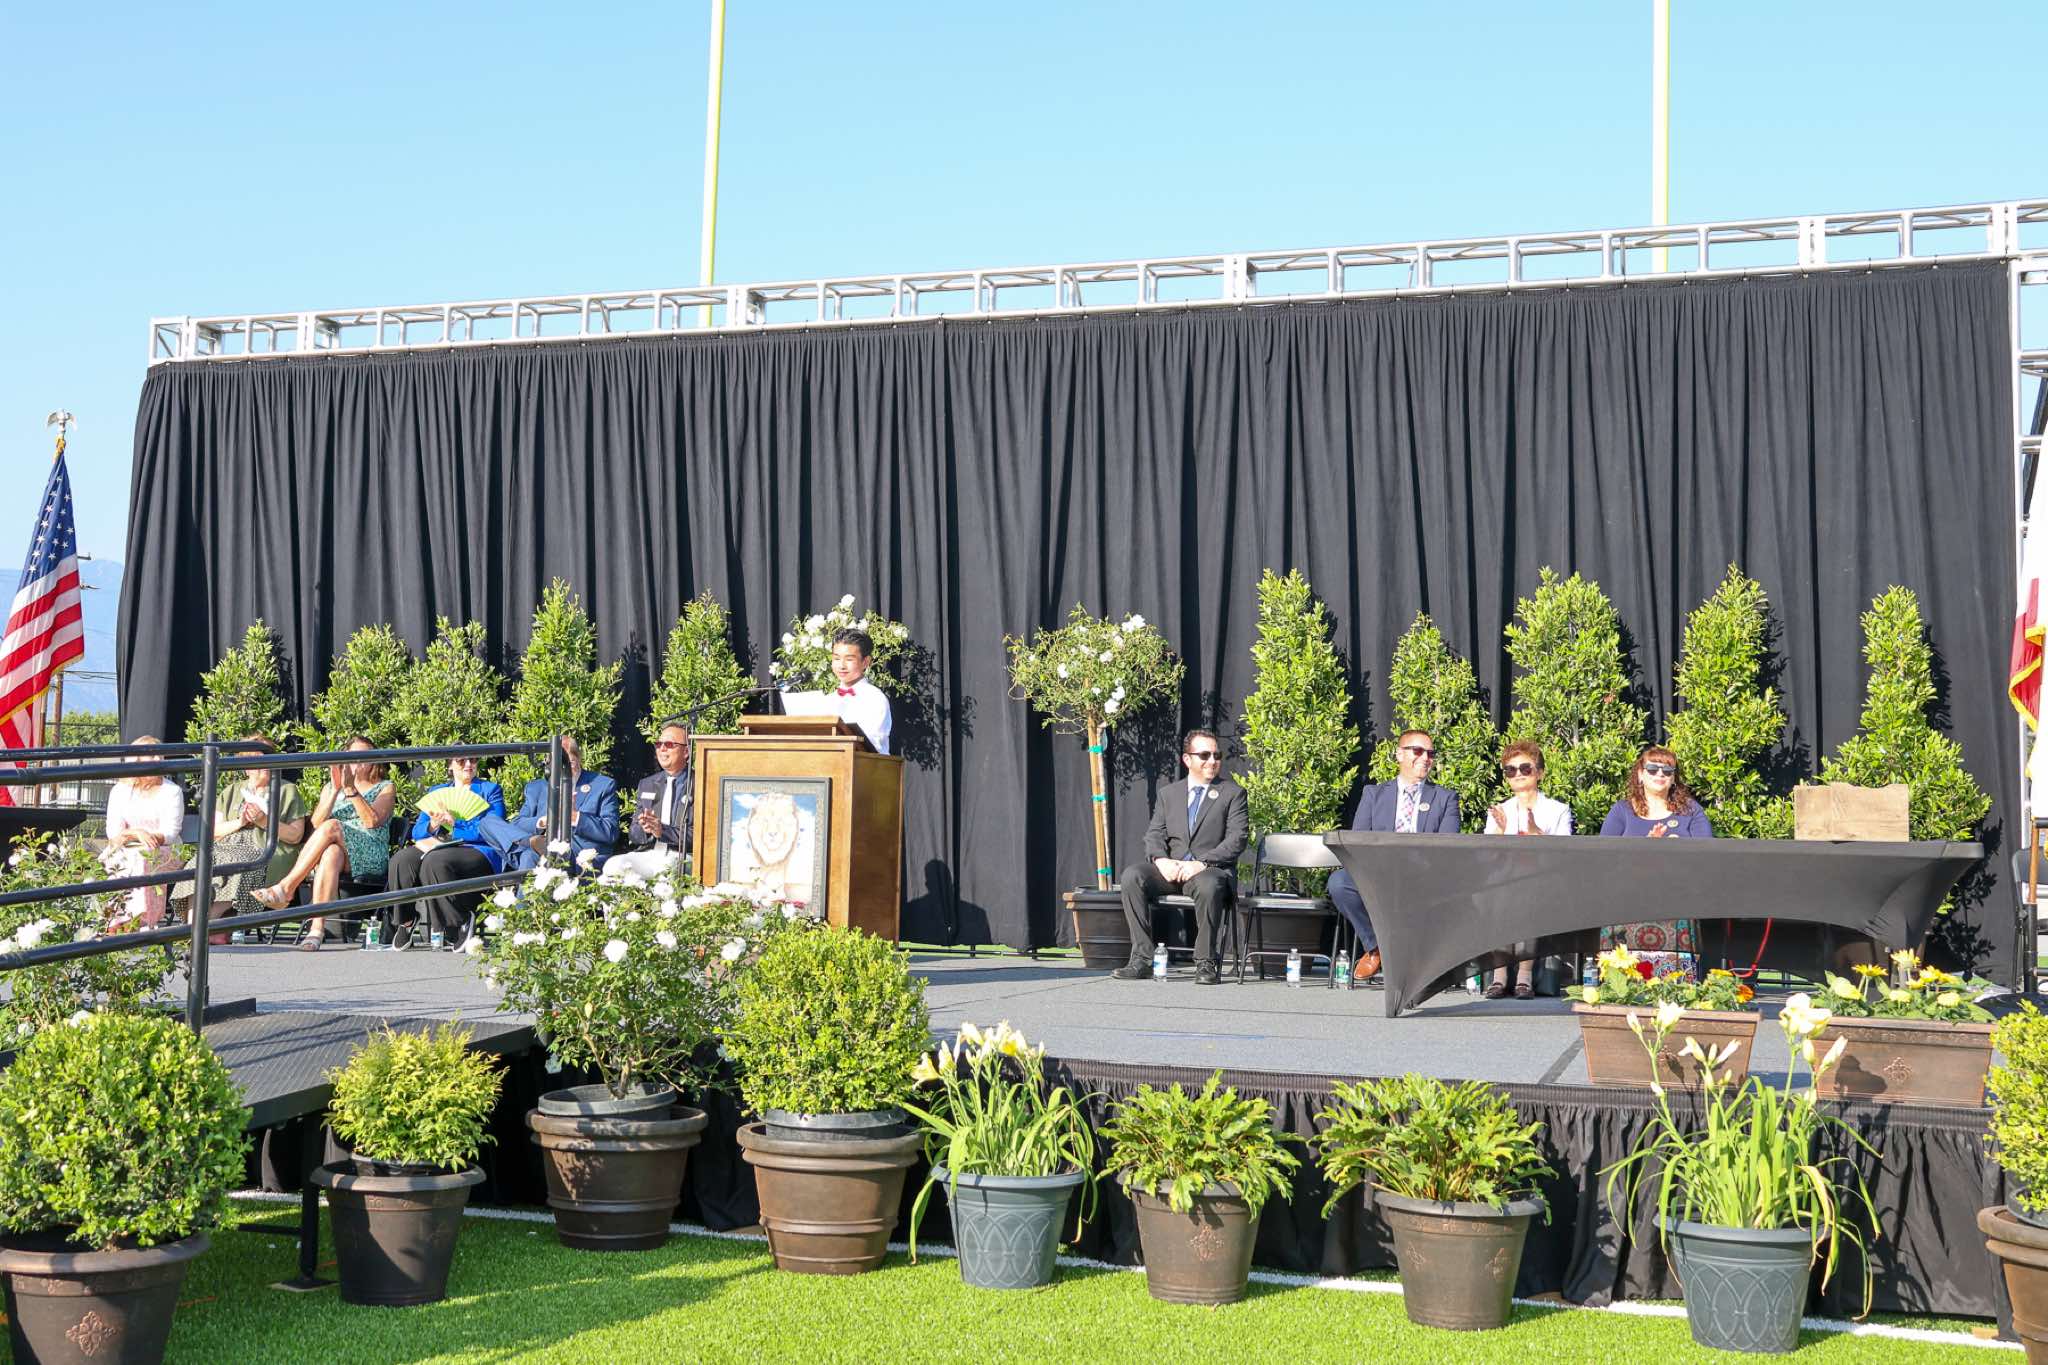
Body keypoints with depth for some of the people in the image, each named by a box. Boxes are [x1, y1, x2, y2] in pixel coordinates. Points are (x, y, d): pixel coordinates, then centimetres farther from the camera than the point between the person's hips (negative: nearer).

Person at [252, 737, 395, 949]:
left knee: (331, 827, -31)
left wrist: (351, 790, -12)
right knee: (331, 853, -37)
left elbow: (372, 821, -5)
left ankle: (286, 887, -35)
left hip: (370, 858, -2)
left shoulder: (384, 788, 16)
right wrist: (335, 791, -5)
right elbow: (316, 822, 7)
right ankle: (317, 927, -50)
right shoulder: (330, 787, 26)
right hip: (338, 849, 2)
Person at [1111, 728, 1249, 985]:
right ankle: (1142, 958, -25)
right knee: (1132, 875, -26)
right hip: (1170, 869, 3)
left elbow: (1238, 838, -4)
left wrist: (1201, 863, -18)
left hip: (1211, 870, -3)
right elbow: (1154, 835, 11)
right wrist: (1161, 860, -13)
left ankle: (1206, 962, -24)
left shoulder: (1233, 793, 7)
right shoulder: (1168, 793, 18)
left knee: (1208, 885, -39)